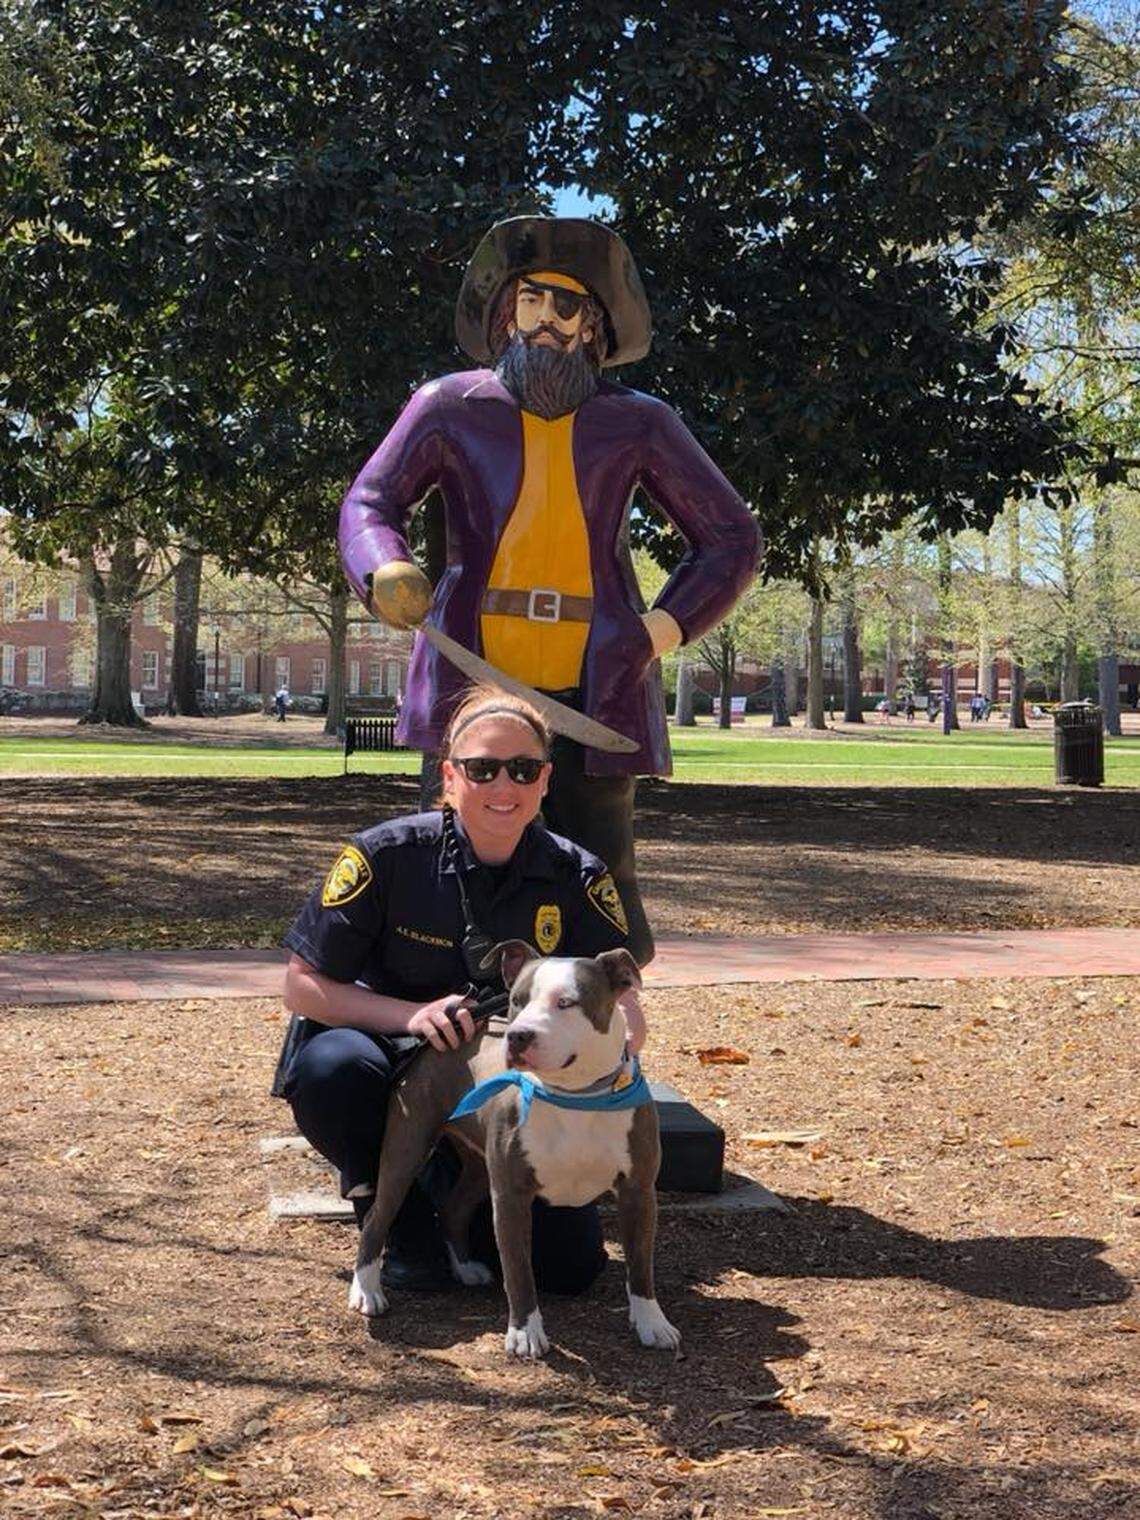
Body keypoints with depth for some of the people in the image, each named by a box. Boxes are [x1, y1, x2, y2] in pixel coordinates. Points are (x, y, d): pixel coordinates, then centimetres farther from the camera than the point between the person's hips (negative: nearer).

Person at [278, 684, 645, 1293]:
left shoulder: (576, 877, -8)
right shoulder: (388, 855, -16)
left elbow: (626, 1011, -9)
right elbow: (303, 985, -12)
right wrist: (412, 1016, -28)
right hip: (400, 1068, -2)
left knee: (569, 1265, -14)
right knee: (330, 1067, -37)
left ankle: (451, 1192, 18)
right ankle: (405, 1224, -7)